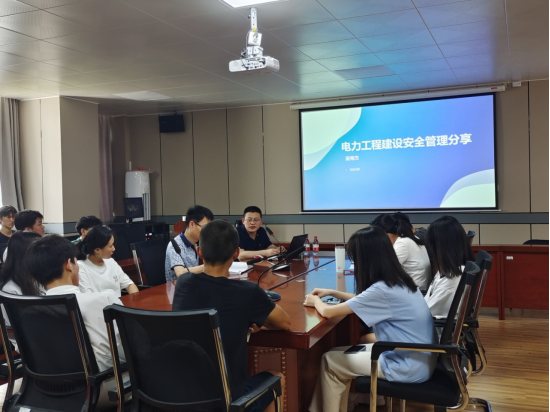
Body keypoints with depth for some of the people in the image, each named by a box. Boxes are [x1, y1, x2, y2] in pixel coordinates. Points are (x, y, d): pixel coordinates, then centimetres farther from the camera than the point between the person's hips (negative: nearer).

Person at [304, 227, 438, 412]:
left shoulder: (382, 290, -25)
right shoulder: (398, 280, 1)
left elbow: (328, 312, -17)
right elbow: (365, 299, 22)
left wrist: (316, 301, 5)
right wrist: (332, 293, 20)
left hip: (409, 367, -9)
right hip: (420, 358, 9)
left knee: (330, 361, 3)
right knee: (346, 353, 18)